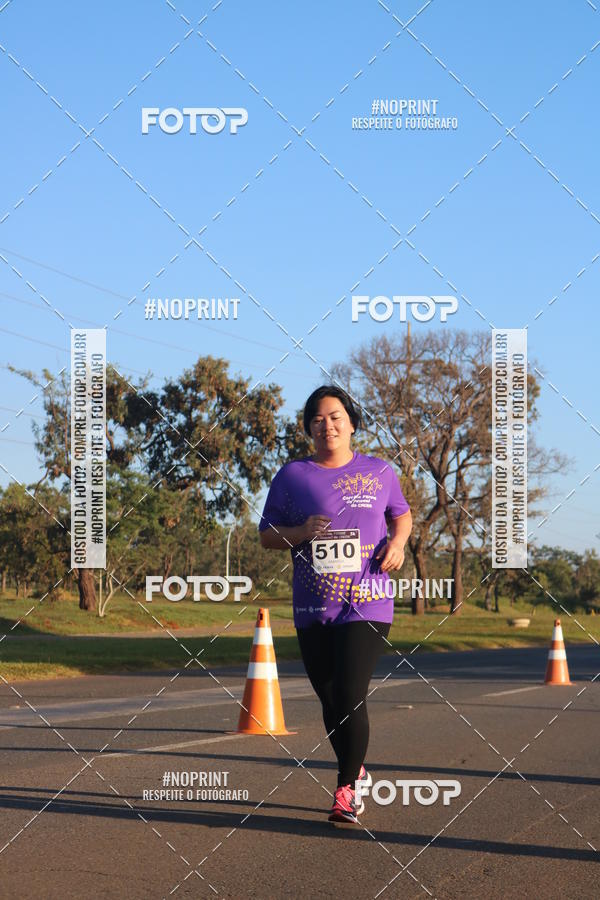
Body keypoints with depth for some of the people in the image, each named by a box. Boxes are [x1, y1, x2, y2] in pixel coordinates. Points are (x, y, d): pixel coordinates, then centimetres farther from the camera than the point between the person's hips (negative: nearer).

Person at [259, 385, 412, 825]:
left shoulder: (379, 472, 7)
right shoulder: (292, 475, 5)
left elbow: (402, 514, 22)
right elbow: (266, 535, 8)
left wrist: (398, 541, 1)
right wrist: (301, 532, -12)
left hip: (367, 606, -2)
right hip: (313, 609, 2)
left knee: (351, 699, -13)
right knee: (331, 702, 11)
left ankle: (347, 790, -2)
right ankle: (356, 771, 35)